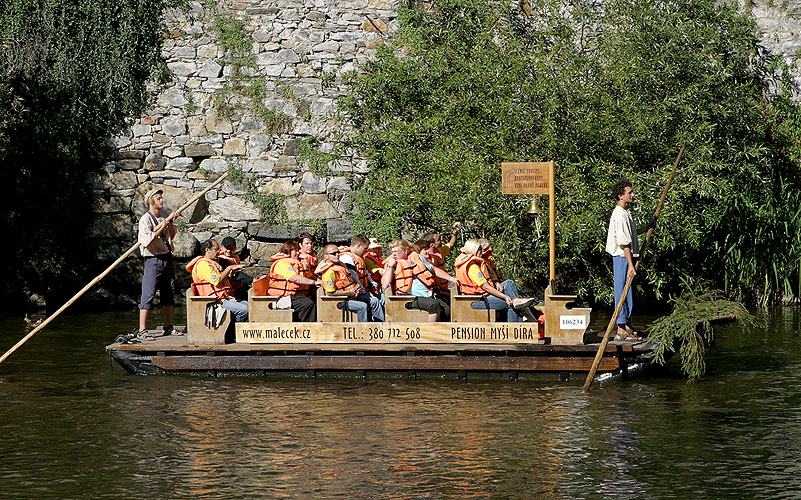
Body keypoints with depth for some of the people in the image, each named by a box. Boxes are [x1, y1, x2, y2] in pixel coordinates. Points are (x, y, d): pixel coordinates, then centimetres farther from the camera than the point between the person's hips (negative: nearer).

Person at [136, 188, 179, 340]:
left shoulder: (163, 218, 13)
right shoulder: (145, 219, -11)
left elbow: (171, 236, 21)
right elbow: (150, 239, -23)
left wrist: (171, 222, 3)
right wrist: (165, 223, -20)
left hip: (167, 259, 8)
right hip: (153, 260, -8)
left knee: (168, 294, 14)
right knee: (148, 295, -11)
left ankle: (168, 327, 26)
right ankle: (141, 330, -13)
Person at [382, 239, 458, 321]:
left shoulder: (417, 257, 17)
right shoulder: (391, 264, 6)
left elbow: (435, 270, 27)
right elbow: (384, 285, -8)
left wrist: (451, 279, 19)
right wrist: (390, 266, -9)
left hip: (428, 295, 5)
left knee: (447, 312, -17)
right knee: (434, 305, -30)